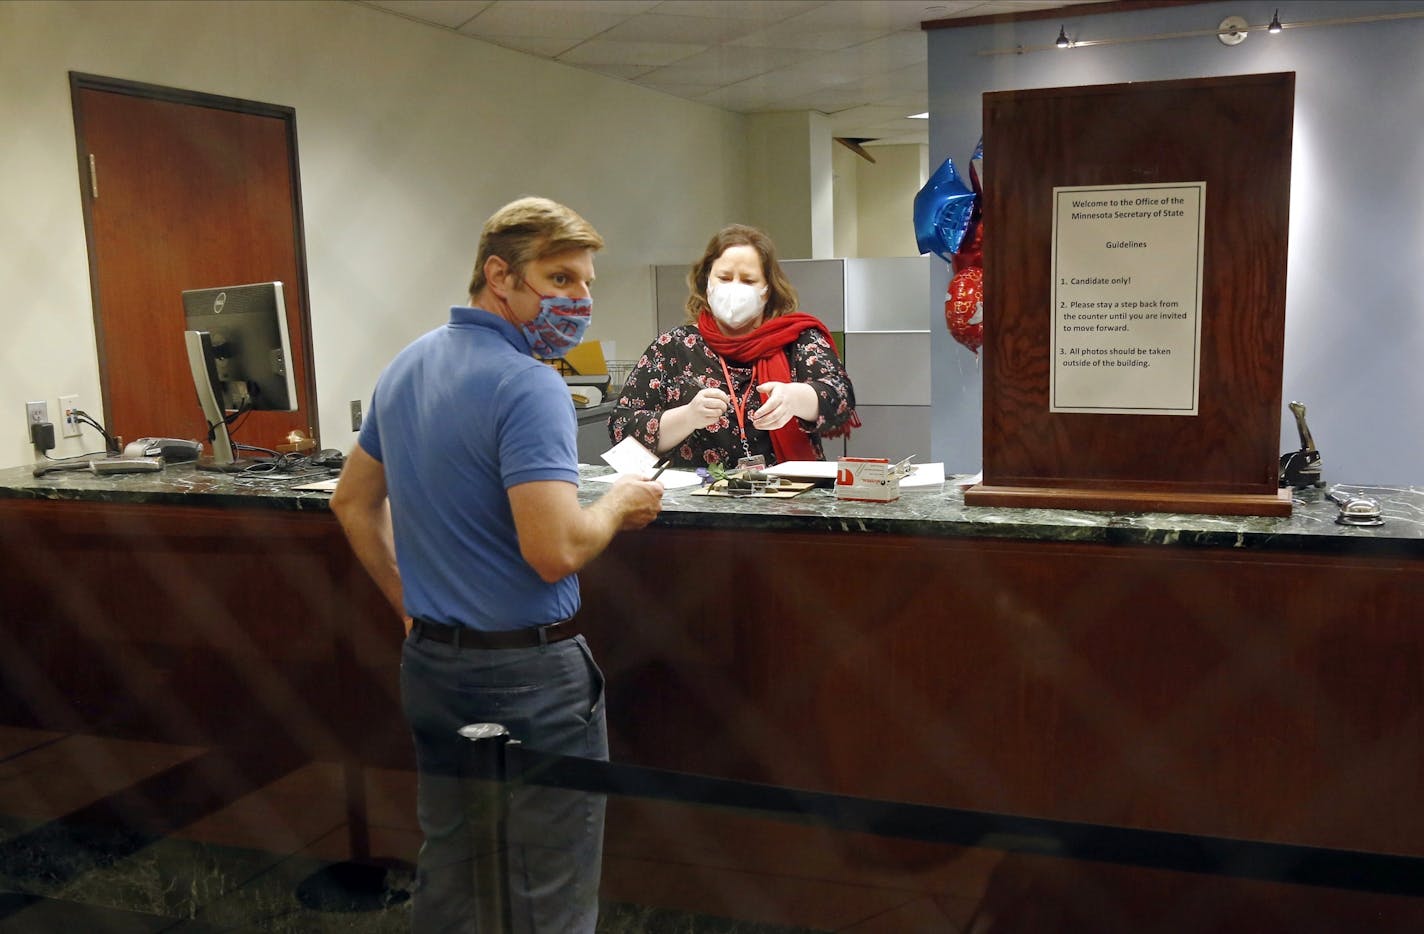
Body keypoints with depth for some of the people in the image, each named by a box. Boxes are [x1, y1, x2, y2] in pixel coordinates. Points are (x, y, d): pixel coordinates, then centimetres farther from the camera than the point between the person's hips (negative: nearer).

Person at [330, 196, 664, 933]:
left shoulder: (405, 369, 8)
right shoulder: (527, 387, -20)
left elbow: (352, 501, 17)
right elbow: (554, 551, -28)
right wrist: (619, 504, -9)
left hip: (429, 665, 9)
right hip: (526, 671, -9)